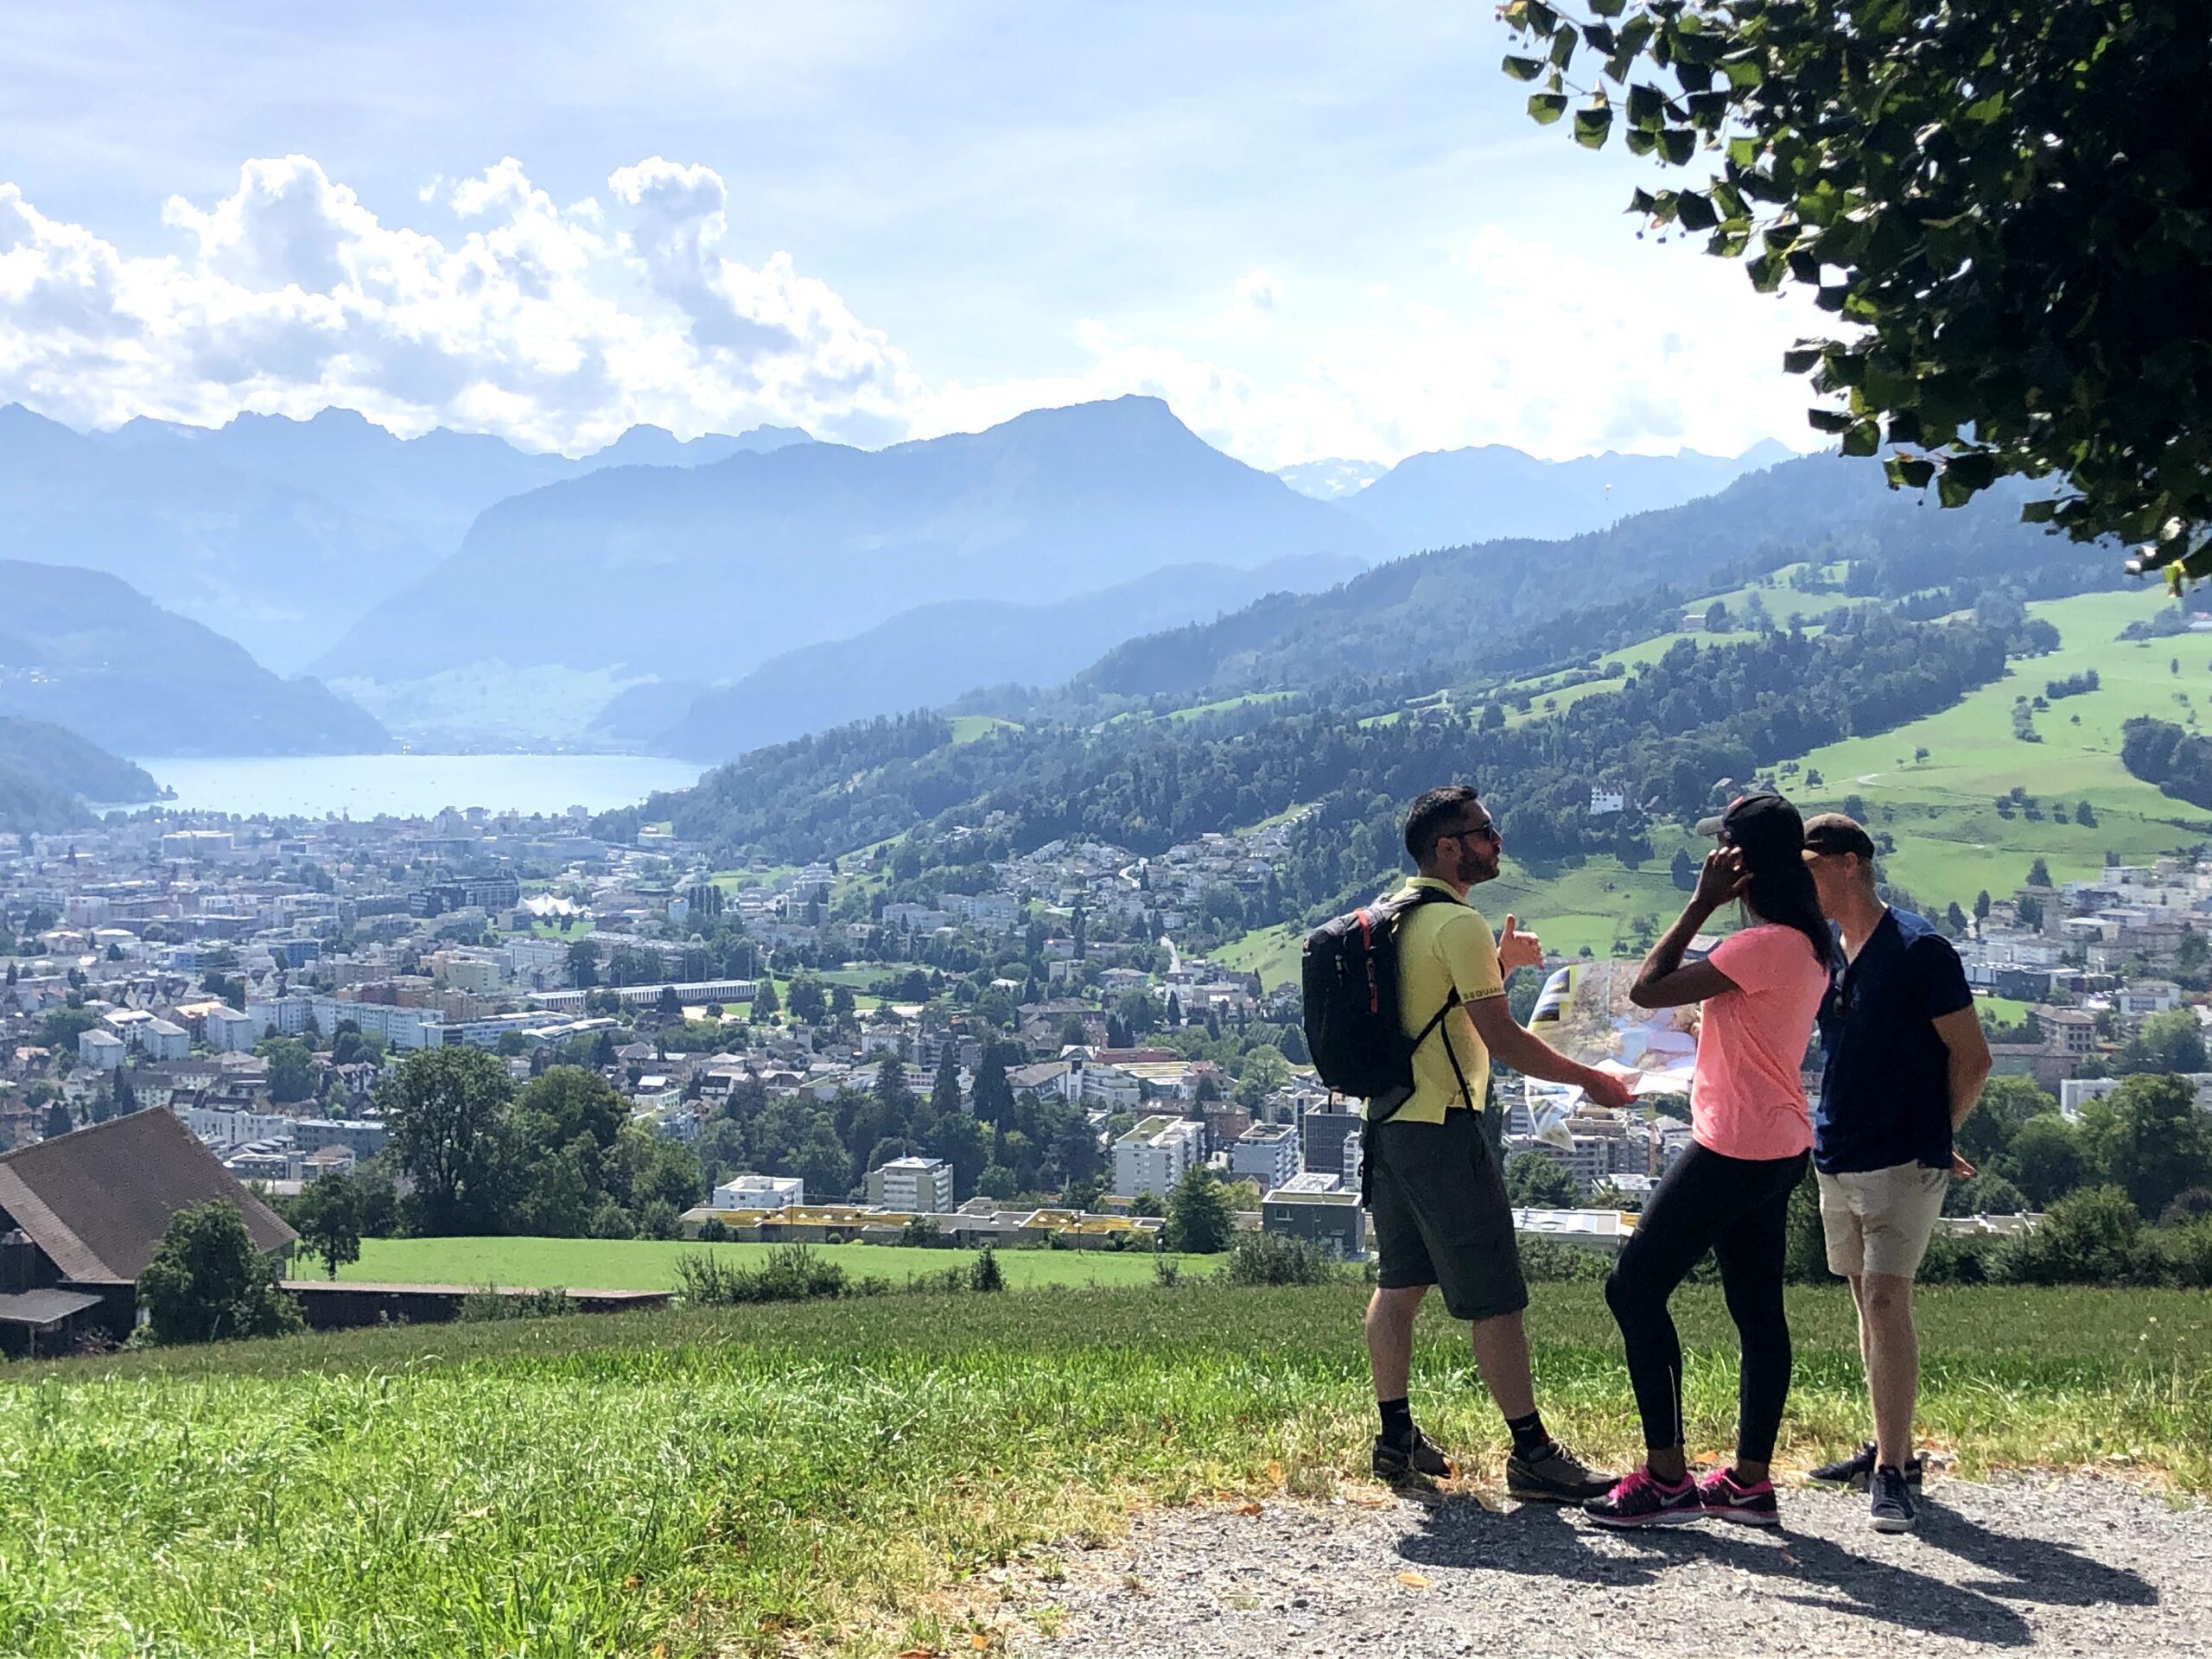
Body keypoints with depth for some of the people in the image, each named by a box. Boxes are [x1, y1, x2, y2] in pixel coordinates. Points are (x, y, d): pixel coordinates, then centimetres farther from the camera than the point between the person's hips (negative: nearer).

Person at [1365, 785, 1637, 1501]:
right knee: (1493, 1297, -5)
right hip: (1442, 1127, -10)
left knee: (1399, 1283, 14)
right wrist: (1590, 1080, -9)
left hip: (1387, 1121, 10)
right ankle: (1531, 1454, -2)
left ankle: (1396, 1440, 20)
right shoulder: (1458, 924, -15)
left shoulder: (1390, 917, 13)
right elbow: (1502, 1038, -18)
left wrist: (1498, 964, 22)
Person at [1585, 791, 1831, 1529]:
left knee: (1634, 1286, -5)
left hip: (1736, 1149, -10)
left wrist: (1701, 903, -15)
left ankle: (1666, 1478, -3)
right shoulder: (1806, 943, 11)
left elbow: (1647, 990, -19)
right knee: (1758, 1310, 12)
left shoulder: (1765, 946, -20)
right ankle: (1750, 1480, 17)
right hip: (1775, 1145, 10)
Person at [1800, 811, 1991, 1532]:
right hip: (1837, 1161, 8)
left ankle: (1892, 1471, -13)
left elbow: (1972, 1059, -8)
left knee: (1887, 1298, -15)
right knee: (1867, 1300, 13)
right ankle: (1889, 1447, 22)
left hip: (1902, 1162, -8)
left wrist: (1931, 1136, 0)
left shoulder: (1917, 949, -12)